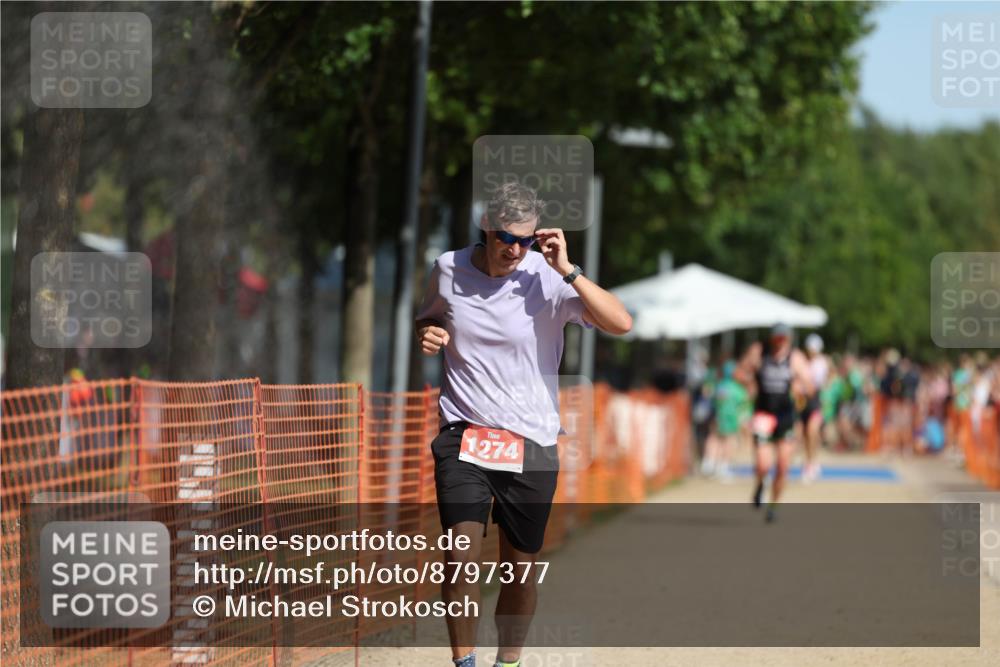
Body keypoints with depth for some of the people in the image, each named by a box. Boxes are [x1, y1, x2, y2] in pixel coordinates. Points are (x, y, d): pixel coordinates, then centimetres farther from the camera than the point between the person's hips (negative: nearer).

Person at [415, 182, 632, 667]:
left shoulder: (548, 278, -10)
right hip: (463, 435, 1)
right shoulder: (448, 269, 0)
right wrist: (426, 336, -2)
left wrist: (567, 270, -25)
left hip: (531, 444, -1)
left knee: (521, 567, 7)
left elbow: (621, 324, -22)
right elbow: (428, 319, 21)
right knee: (460, 556, -13)